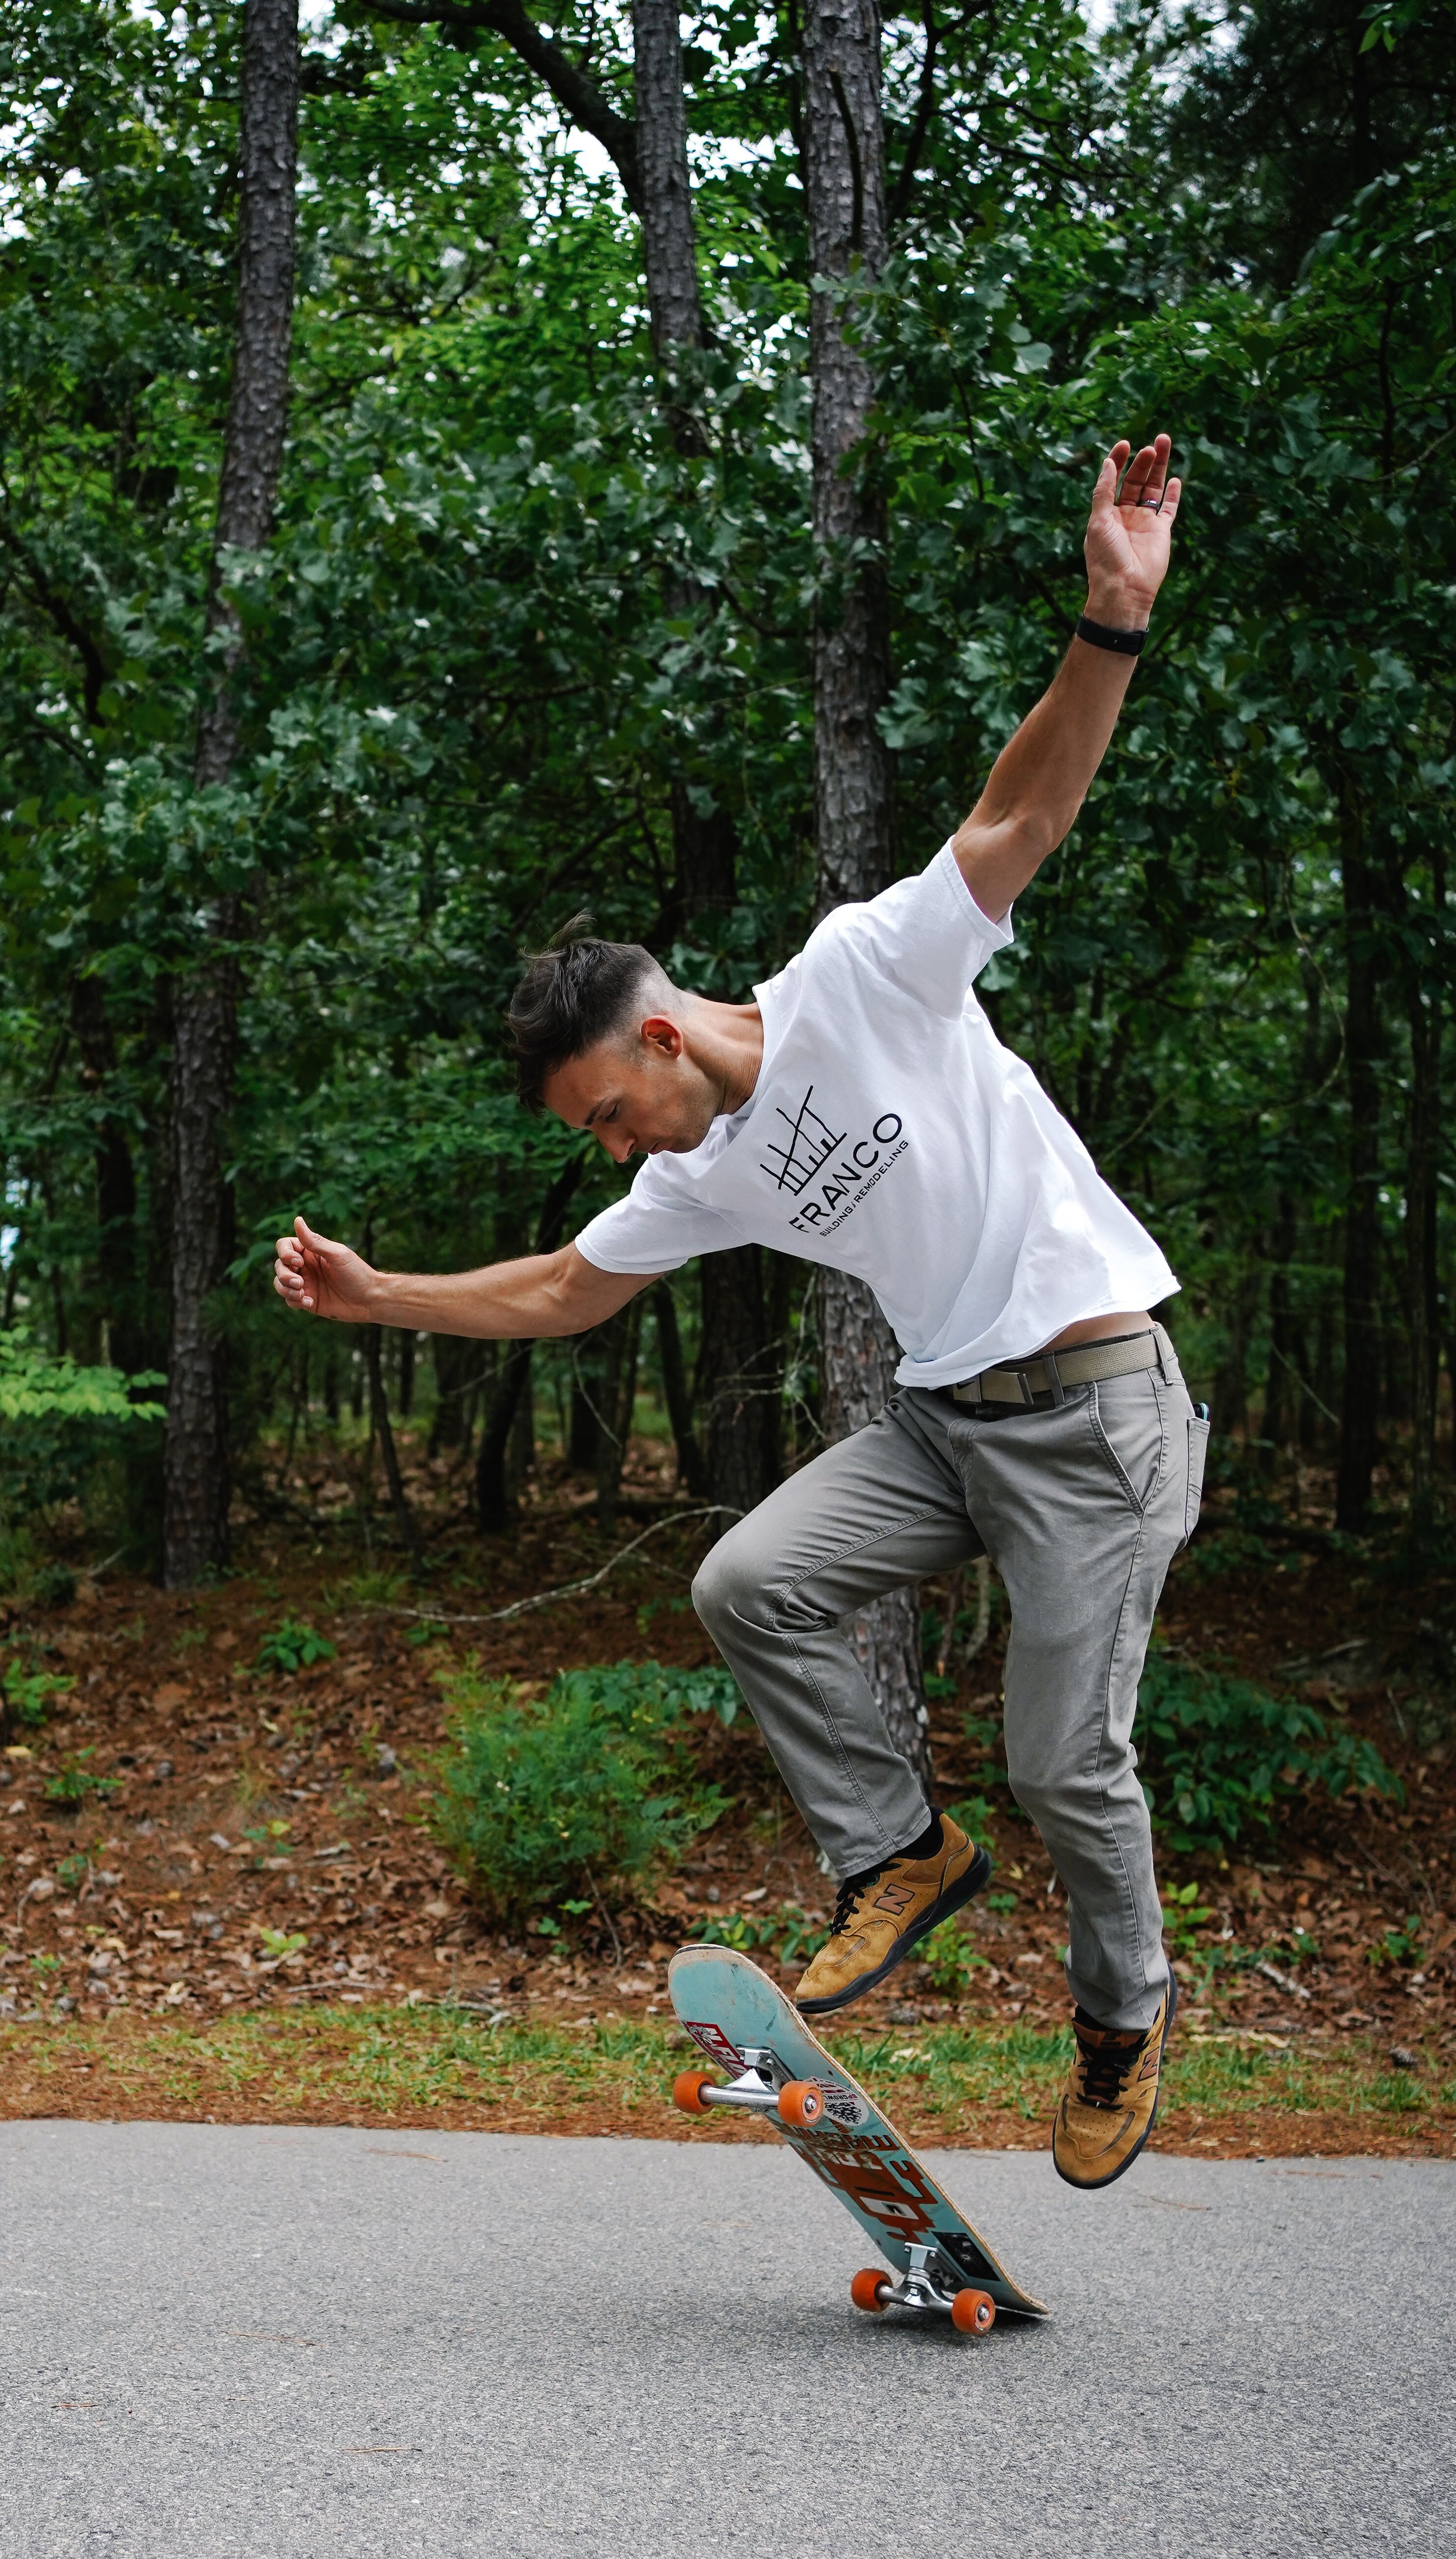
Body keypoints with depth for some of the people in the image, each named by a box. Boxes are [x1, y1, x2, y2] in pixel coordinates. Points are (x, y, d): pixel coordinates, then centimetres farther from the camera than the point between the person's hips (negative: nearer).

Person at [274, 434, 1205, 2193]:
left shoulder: (859, 977, -11)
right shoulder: (707, 1181, 8)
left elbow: (1020, 814, -18)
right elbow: (563, 1292, 21)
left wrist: (1113, 622, -30)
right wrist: (380, 1297, 17)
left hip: (1098, 1408, -6)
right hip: (944, 1413, 7)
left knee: (1065, 1764, -4)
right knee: (748, 1587, -12)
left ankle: (1124, 2012, 23)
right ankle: (897, 1855, 7)